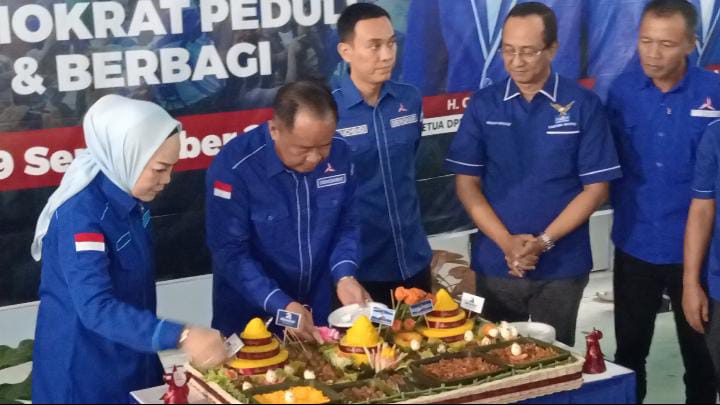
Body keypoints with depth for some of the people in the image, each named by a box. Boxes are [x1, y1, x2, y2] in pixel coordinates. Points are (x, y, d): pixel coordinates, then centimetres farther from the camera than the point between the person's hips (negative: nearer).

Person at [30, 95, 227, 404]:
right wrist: (181, 337, -45)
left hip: (131, 356, 8)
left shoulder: (131, 199, -1)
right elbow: (96, 308, -37)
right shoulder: (81, 212, -27)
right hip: (84, 367, -8)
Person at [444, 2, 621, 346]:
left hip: (562, 266, -1)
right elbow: (466, 183, -1)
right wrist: (506, 242, -13)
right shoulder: (483, 105, 0)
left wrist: (544, 241, -15)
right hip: (495, 263, 1)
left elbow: (596, 188, -5)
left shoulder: (583, 105, -5)